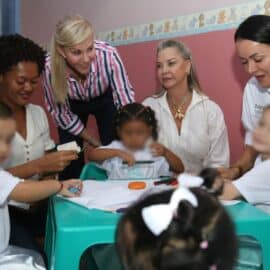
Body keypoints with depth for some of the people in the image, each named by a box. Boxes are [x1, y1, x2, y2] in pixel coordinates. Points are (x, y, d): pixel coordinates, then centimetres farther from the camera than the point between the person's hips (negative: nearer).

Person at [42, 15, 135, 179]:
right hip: (73, 105, 0)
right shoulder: (50, 67, -33)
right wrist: (95, 143, -13)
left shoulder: (108, 55, -37)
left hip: (105, 100, 0)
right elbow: (60, 112, -17)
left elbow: (126, 101, -30)